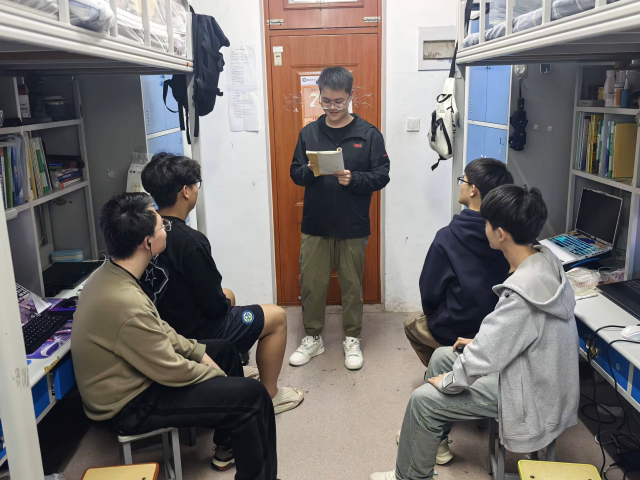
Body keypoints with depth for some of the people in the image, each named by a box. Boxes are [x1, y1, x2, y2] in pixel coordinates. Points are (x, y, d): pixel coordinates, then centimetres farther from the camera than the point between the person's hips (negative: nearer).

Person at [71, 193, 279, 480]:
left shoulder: (108, 274, -4)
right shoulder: (126, 303, -34)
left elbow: (158, 329, 10)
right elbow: (172, 372, -24)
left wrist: (198, 351, 5)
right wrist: (217, 375, -7)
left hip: (126, 377, 10)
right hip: (129, 405, -10)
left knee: (225, 350, 18)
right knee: (252, 396, -13)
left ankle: (228, 441, 31)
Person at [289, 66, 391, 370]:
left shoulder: (369, 134, -2)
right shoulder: (309, 133, 5)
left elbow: (381, 176, -5)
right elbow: (295, 173, 7)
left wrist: (353, 179, -21)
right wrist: (310, 170, -15)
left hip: (353, 227, -2)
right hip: (315, 224, 2)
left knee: (352, 285, 9)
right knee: (311, 284, 8)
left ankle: (352, 340, 26)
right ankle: (313, 338, 26)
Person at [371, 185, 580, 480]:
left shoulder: (521, 296, -37)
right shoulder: (545, 260, -8)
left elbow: (479, 360, -30)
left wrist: (448, 382, -12)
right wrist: (481, 341, 9)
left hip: (532, 396, -9)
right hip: (533, 369, 9)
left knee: (424, 400, -5)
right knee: (441, 356, 16)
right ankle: (434, 438, 34)